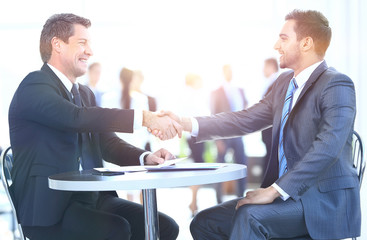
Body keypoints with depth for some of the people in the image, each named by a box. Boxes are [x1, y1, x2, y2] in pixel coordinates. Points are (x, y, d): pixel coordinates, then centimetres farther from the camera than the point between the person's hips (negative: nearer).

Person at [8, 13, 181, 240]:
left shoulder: (85, 93, 20)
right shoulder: (35, 86, -9)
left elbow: (106, 142, 13)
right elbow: (77, 117, -27)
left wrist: (146, 158, -8)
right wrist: (143, 118, -31)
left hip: (92, 197, 8)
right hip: (49, 207, -8)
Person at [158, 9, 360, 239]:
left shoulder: (337, 85, -13)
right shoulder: (285, 82, 15)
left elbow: (328, 147, -25)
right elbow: (246, 120, 13)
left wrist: (274, 191, -28)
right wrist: (185, 124, 2)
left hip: (325, 201, -8)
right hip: (288, 194, 9)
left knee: (250, 217, -32)